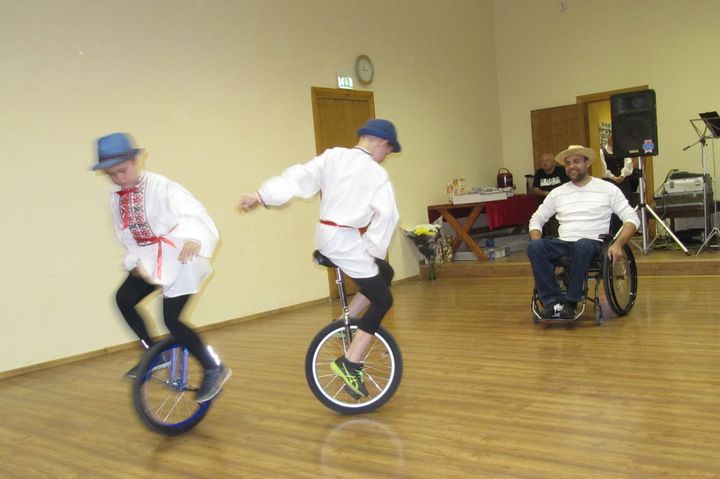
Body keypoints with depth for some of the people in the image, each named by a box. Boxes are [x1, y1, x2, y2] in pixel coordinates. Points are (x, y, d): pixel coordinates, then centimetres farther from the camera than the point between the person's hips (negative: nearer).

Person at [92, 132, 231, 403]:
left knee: (171, 319, -13)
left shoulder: (161, 187, -18)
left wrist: (193, 239, -51)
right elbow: (125, 234, 13)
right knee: (123, 299, 2)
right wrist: (135, 261, -4)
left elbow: (194, 212, -31)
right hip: (150, 259, 8)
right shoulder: (116, 198, 3)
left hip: (180, 257, -8)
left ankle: (215, 370, 2)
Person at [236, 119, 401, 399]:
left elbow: (298, 176, -4)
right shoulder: (377, 174, -9)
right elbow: (386, 216, -16)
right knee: (382, 300, 4)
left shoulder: (332, 156, 5)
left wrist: (260, 196, -10)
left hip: (326, 237, 8)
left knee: (385, 273, 23)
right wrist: (375, 250, -4)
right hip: (348, 242, -8)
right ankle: (349, 364, -2)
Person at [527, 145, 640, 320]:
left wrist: (618, 244, -13)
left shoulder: (607, 189, 8)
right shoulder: (557, 193, 16)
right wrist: (539, 248, 0)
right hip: (564, 244, 3)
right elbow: (536, 219, 19)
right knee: (533, 247, -29)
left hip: (593, 244, -3)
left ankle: (570, 303, -27)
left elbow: (632, 218, 4)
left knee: (582, 245, -40)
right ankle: (553, 302, -29)